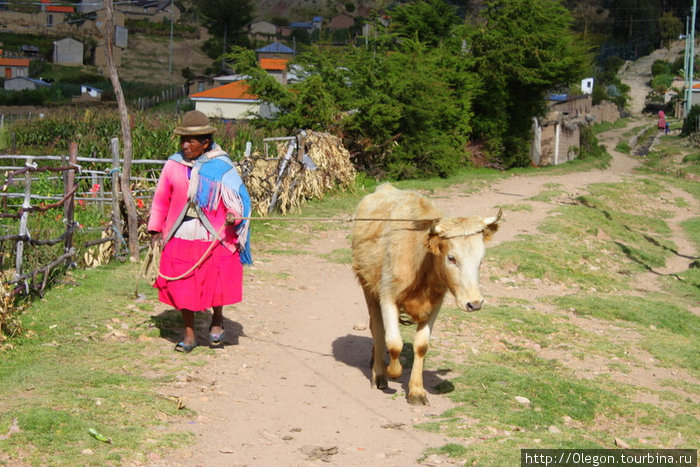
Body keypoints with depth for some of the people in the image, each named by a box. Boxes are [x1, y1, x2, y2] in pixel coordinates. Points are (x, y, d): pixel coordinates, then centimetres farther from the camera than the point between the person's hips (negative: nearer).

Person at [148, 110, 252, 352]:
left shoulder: (221, 167, -5)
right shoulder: (173, 165, 3)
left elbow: (237, 197, -5)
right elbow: (161, 199, 11)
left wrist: (234, 214, -26)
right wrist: (155, 229, 11)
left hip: (213, 238, -2)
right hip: (180, 239, 3)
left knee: (216, 284, 0)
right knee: (183, 287, 5)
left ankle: (217, 321, 30)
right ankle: (189, 334, 22)